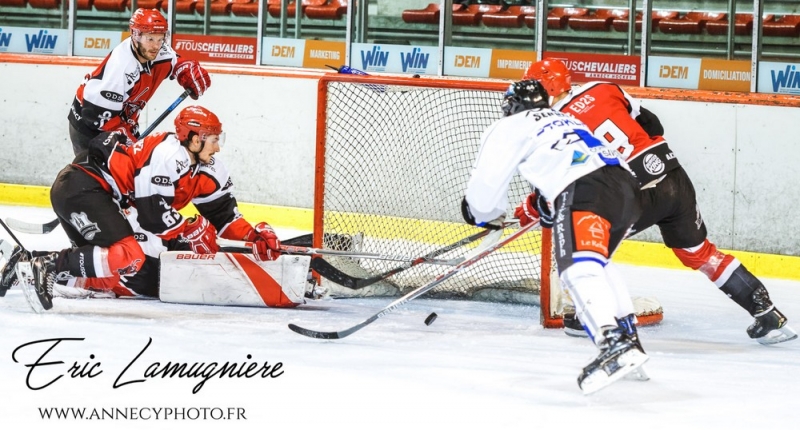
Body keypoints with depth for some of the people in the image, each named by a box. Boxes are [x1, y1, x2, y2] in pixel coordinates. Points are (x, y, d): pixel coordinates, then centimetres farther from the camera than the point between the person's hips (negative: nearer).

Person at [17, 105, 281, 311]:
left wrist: (255, 237, -2)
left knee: (140, 279, 6)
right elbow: (152, 214, -24)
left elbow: (224, 215, 13)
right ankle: (47, 266, -27)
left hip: (108, 201, 10)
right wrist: (192, 232, -14)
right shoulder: (169, 155, -22)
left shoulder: (209, 171, 9)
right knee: (128, 259, -31)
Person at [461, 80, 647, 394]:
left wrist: (484, 214, 31)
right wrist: (545, 209, 49)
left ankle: (615, 345, -44)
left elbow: (487, 180, 13)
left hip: (587, 191, -8)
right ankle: (628, 338, 20)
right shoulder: (565, 119, 39)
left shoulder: (511, 126, 17)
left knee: (578, 269, -22)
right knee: (592, 265, 27)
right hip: (626, 187, 8)